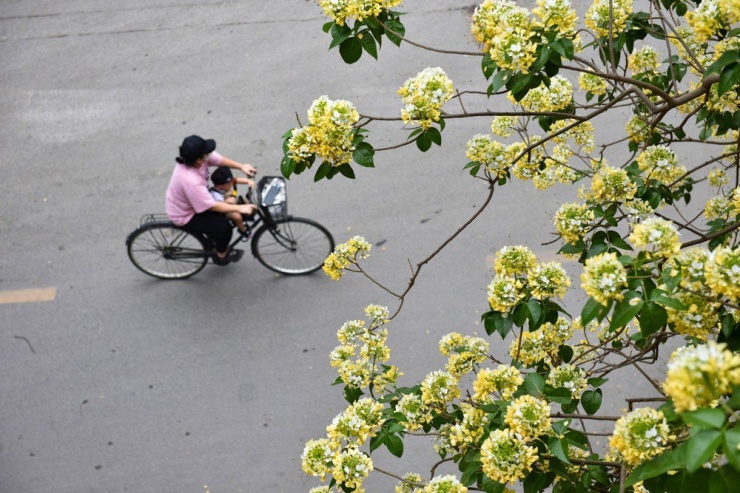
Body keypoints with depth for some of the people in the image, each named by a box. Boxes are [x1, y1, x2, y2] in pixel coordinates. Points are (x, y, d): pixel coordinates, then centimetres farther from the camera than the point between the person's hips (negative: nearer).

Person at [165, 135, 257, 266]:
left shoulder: (198, 157, -21)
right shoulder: (191, 181, -42)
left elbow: (220, 160, -3)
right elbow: (212, 206, -32)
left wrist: (241, 167, -15)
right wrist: (240, 208, -27)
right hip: (185, 216, -9)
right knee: (224, 227, -11)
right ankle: (221, 255, 19)